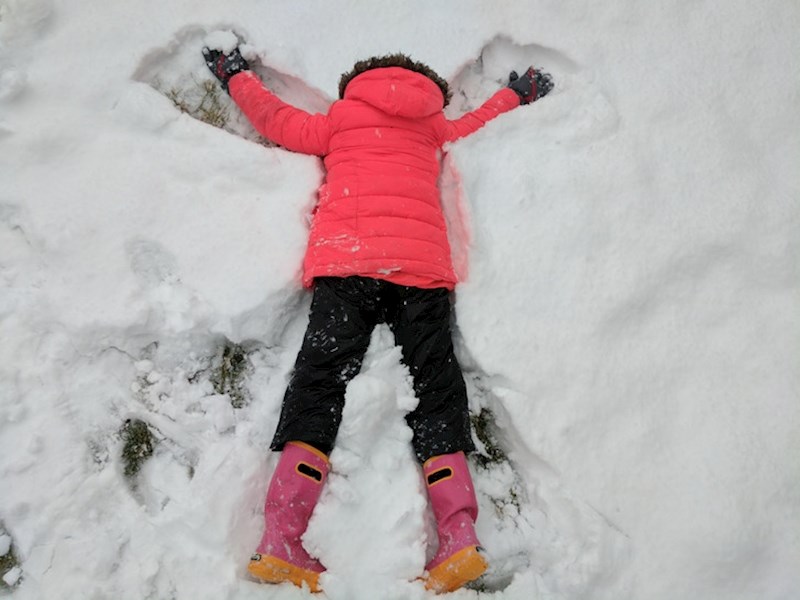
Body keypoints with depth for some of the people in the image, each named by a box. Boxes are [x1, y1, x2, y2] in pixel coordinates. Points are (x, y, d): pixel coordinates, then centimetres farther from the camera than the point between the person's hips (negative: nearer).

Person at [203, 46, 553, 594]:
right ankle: (460, 540, -14)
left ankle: (281, 542, -20)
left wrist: (236, 77, 50)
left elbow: (278, 120, 32)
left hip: (345, 261, -1)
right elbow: (476, 122, 47)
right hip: (422, 265, 1)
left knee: (320, 379, -8)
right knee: (436, 387, -1)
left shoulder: (341, 117, 25)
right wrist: (515, 93, 65)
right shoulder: (435, 127, 29)